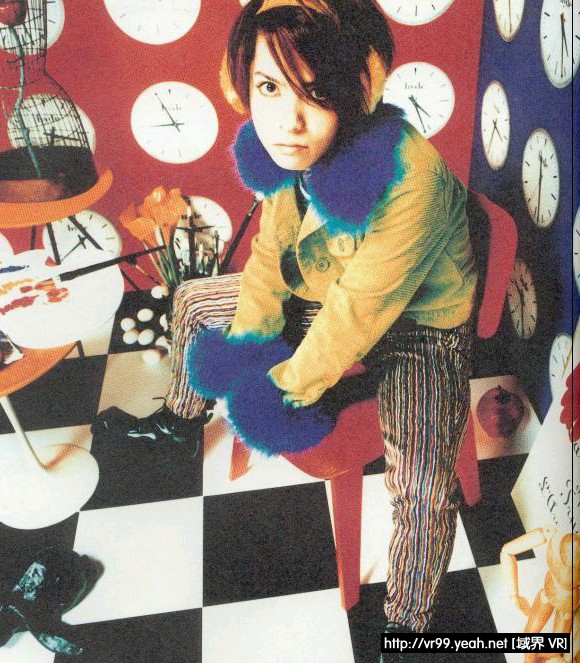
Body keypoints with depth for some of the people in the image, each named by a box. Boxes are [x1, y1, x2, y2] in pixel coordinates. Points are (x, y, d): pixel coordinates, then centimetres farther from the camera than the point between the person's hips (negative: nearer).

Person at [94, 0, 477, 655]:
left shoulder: (409, 177, -37)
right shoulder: (280, 150, -15)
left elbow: (359, 311, -30)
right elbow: (269, 254, -1)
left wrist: (290, 385, -19)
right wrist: (243, 349, -8)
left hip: (418, 330, -7)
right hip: (321, 298, 7)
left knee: (423, 483, -28)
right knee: (195, 299, 16)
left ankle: (407, 621, 2)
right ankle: (183, 415, 44)